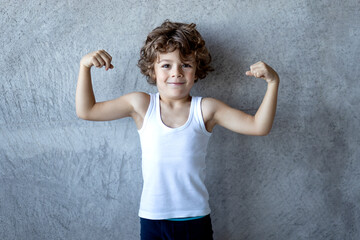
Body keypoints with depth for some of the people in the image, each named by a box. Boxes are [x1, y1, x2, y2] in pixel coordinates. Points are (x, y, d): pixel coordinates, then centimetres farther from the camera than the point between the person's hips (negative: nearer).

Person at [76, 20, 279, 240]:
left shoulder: (205, 109, -6)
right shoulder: (141, 105, -3)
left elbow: (259, 127, -8)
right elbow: (86, 111, 3)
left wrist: (273, 82, -18)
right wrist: (85, 66, -5)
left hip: (196, 220, 0)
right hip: (152, 220, 1)